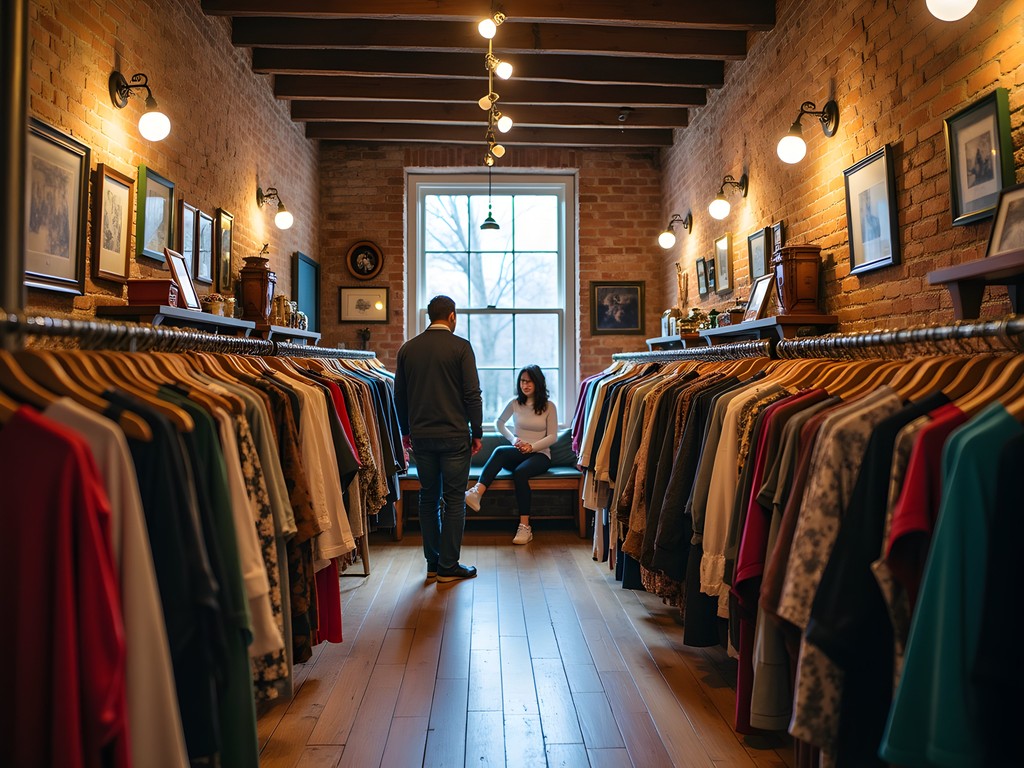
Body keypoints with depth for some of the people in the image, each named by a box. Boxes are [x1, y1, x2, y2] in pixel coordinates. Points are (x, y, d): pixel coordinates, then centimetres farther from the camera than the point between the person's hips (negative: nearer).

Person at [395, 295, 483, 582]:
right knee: (454, 500, 3)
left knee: (428, 498, 12)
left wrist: (406, 431, 21)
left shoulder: (408, 348, 7)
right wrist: (477, 433, 0)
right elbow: (472, 394, -9)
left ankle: (432, 562, 18)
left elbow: (399, 394, 11)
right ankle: (448, 566, 6)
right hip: (454, 435, -4)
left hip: (421, 436, 4)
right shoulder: (460, 347, -6)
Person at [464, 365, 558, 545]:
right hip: (518, 453, 2)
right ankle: (477, 493, -52)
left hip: (540, 454, -2)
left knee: (520, 472, -36)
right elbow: (499, 423, 20)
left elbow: (553, 436, 0)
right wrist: (513, 439, 3)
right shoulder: (515, 403, 8)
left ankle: (525, 526, -37)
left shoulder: (549, 406, 3)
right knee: (500, 451, -34)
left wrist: (532, 446, -15)